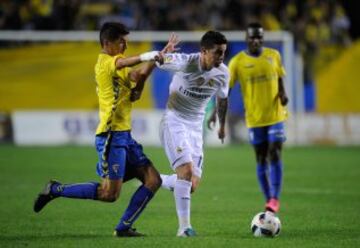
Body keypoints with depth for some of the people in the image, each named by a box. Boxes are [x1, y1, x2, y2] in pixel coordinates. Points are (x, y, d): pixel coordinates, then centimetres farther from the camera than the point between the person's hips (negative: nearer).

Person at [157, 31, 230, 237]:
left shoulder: (223, 73, -2)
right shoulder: (185, 63, -20)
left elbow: (222, 99, 17)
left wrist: (222, 125, 28)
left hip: (196, 127, 6)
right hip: (174, 122, -6)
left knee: (193, 185, 0)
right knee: (186, 169, -24)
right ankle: (184, 227, -19)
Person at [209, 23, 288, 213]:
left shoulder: (273, 55, 2)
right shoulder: (237, 61, -6)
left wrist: (283, 94, -6)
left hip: (275, 115, 0)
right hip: (254, 118, 0)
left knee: (275, 155, -11)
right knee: (261, 160, 6)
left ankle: (275, 199, -8)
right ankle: (268, 200, 15)